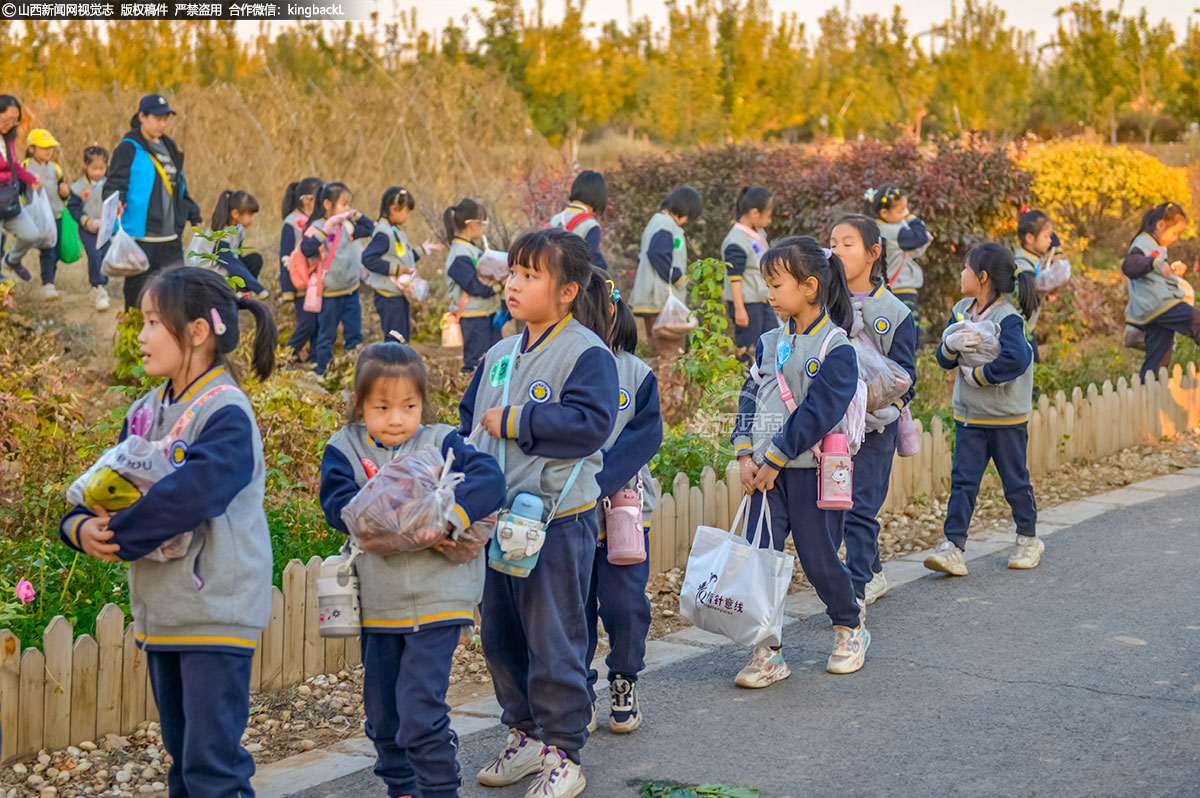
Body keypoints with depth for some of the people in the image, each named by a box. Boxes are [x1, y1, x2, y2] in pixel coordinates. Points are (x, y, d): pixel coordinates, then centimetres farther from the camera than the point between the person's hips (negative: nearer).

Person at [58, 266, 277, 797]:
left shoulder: (226, 415, -15)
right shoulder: (145, 413, 11)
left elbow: (190, 494, -28)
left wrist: (117, 536, -21)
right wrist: (82, 525, -11)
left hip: (217, 613, -8)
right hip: (160, 612, 8)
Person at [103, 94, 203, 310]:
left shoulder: (169, 147, 18)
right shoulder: (129, 148, -5)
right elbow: (114, 184, -9)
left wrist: (194, 217, 26)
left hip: (170, 238, 7)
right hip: (140, 237, -7)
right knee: (139, 292, -1)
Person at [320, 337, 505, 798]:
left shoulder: (441, 444, -3)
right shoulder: (345, 448, 0)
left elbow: (489, 480, -15)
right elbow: (337, 501, -16)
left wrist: (448, 516, -30)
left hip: (436, 601, -4)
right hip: (376, 603, 4)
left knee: (420, 708, -10)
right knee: (381, 709, 17)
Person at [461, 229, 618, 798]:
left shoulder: (587, 353, -10)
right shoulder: (499, 356, 12)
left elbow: (589, 424, -23)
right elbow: (470, 419, 21)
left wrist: (513, 423, -18)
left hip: (557, 521, -8)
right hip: (497, 517, 8)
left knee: (553, 639, -1)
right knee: (500, 635, 15)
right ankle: (525, 735, 31)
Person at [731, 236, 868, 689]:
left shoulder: (835, 348, -11)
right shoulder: (770, 344, 10)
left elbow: (818, 412, -17)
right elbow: (751, 398, 11)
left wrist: (775, 458, -17)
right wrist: (745, 455, -1)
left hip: (813, 471, -5)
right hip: (768, 471, 5)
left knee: (819, 559, 4)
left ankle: (849, 629, 31)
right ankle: (767, 654, 7)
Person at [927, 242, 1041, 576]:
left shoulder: (1007, 319, -15)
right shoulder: (961, 311, 7)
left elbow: (1016, 360, -30)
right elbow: (945, 359, 9)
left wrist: (976, 375, -21)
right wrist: (951, 344, -13)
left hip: (1007, 417, -6)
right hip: (968, 414, 6)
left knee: (1015, 480, 9)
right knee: (963, 480, -2)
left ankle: (1028, 540, 27)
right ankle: (953, 548, -6)